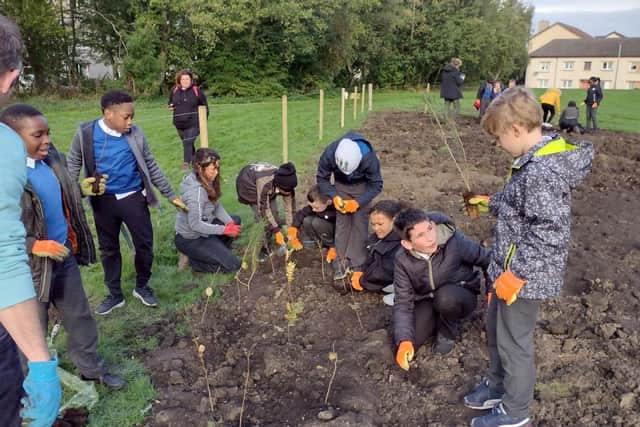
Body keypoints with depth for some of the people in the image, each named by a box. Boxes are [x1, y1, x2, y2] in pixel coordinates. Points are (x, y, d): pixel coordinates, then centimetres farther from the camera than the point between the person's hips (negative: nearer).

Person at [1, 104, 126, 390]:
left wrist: (73, 239, 13)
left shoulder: (52, 159, -1)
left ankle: (91, 367, 37)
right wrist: (35, 246, -26)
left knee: (80, 316, 18)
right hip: (31, 265, -6)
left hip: (64, 254, 6)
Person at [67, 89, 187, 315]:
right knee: (108, 248, 13)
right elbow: (72, 164, 2)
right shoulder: (85, 133, -11)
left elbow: (151, 166, 1)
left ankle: (142, 286, 29)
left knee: (144, 244, 5)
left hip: (133, 197, 0)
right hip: (103, 201, 0)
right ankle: (115, 294, 30)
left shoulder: (135, 133, -8)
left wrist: (171, 195, 5)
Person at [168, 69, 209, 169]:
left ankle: (186, 162, -8)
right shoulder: (174, 90, 5)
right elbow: (170, 103, 21)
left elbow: (204, 106, 3)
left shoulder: (196, 90, -5)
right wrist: (171, 106, -3)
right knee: (188, 143, 13)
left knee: (188, 142, -14)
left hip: (193, 124, -4)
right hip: (179, 124, 4)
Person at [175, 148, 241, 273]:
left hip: (202, 226, 9)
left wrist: (229, 222, -12)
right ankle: (194, 259, 3)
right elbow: (195, 224, -30)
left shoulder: (208, 181, -5)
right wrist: (224, 230, -24)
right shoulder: (196, 190, -31)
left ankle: (216, 250, 13)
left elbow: (217, 206, 4)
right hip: (189, 239, -9)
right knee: (232, 265, -9)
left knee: (235, 220, 18)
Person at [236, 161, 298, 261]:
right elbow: (264, 209, -33)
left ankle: (266, 245, 12)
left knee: (274, 213, -5)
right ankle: (261, 248, 0)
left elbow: (289, 208, -17)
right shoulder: (265, 183, -43)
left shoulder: (286, 184, -27)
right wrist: (277, 232, -28)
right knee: (263, 218, -15)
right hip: (248, 183, -5)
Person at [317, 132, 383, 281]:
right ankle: (341, 263, 5)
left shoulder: (369, 157, -37)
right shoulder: (329, 154, -34)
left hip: (362, 186, -1)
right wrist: (334, 196, -28)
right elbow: (321, 178, -15)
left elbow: (376, 185, -22)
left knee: (359, 224, -7)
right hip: (341, 185, 1)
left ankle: (357, 265, 1)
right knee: (341, 223, -3)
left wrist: (358, 201, -32)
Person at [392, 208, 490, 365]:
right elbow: (403, 303, -16)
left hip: (461, 296, -2)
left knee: (445, 296, -37)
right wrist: (403, 340, -28)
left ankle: (447, 333, -4)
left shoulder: (454, 240, -27)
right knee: (404, 346, -16)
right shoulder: (403, 261, -18)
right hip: (427, 301, 2)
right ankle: (438, 322, 13)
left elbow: (486, 258, -15)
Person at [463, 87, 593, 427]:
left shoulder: (542, 171, -27)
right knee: (496, 330, 24)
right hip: (508, 268, 10)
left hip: (523, 276, -10)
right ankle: (499, 385, 46)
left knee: (514, 341, 9)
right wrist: (492, 203, 25)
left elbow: (548, 232, -30)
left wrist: (516, 274, -25)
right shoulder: (536, 160, 4)